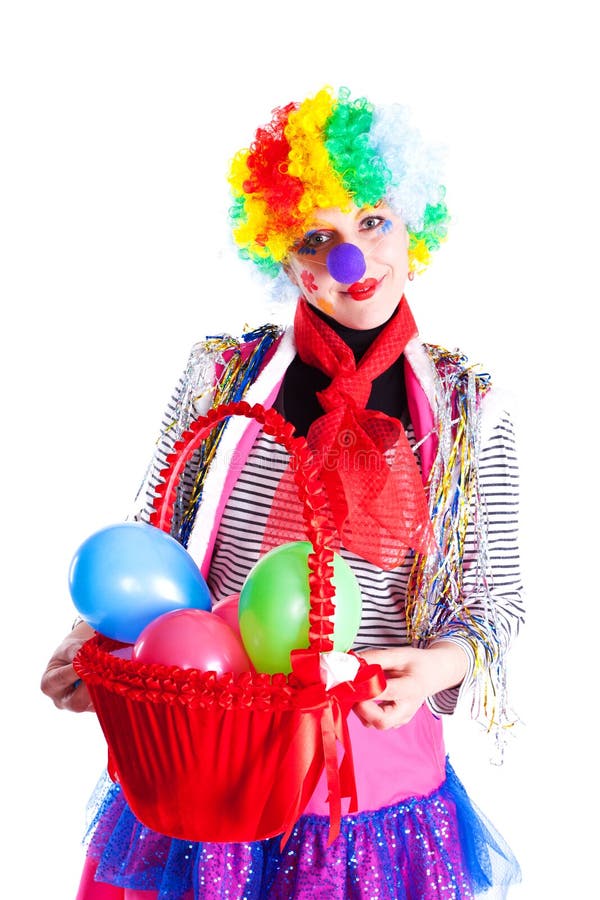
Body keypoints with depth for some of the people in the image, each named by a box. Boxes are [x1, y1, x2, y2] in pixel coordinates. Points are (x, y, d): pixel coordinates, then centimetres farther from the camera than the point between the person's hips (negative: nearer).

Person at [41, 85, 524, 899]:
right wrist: (96, 636, -12)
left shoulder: (469, 408, -3)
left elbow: (495, 601, 1)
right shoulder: (221, 375, -3)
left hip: (378, 771, 0)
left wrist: (437, 665, -19)